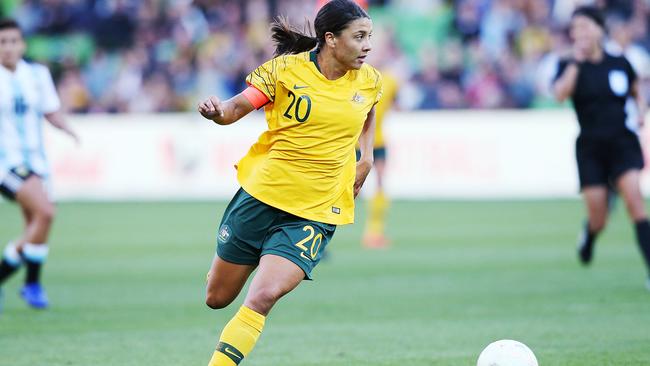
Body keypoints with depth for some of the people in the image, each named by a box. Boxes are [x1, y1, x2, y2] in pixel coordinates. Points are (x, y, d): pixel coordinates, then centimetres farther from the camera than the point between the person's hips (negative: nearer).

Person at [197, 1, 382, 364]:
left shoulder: (369, 81, 1)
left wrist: (367, 158, 12)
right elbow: (237, 108, -11)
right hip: (261, 195, 0)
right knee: (218, 298, 13)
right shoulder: (286, 70, -9)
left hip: (315, 213, 0)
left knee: (263, 297, -22)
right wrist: (217, 111, -33)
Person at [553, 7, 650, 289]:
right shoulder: (570, 66, 0)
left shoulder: (620, 63, 4)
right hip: (590, 147, 0)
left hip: (623, 143, 0)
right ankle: (588, 238, 37)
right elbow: (560, 94, -21)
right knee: (598, 219, -2)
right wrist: (577, 61, -20)